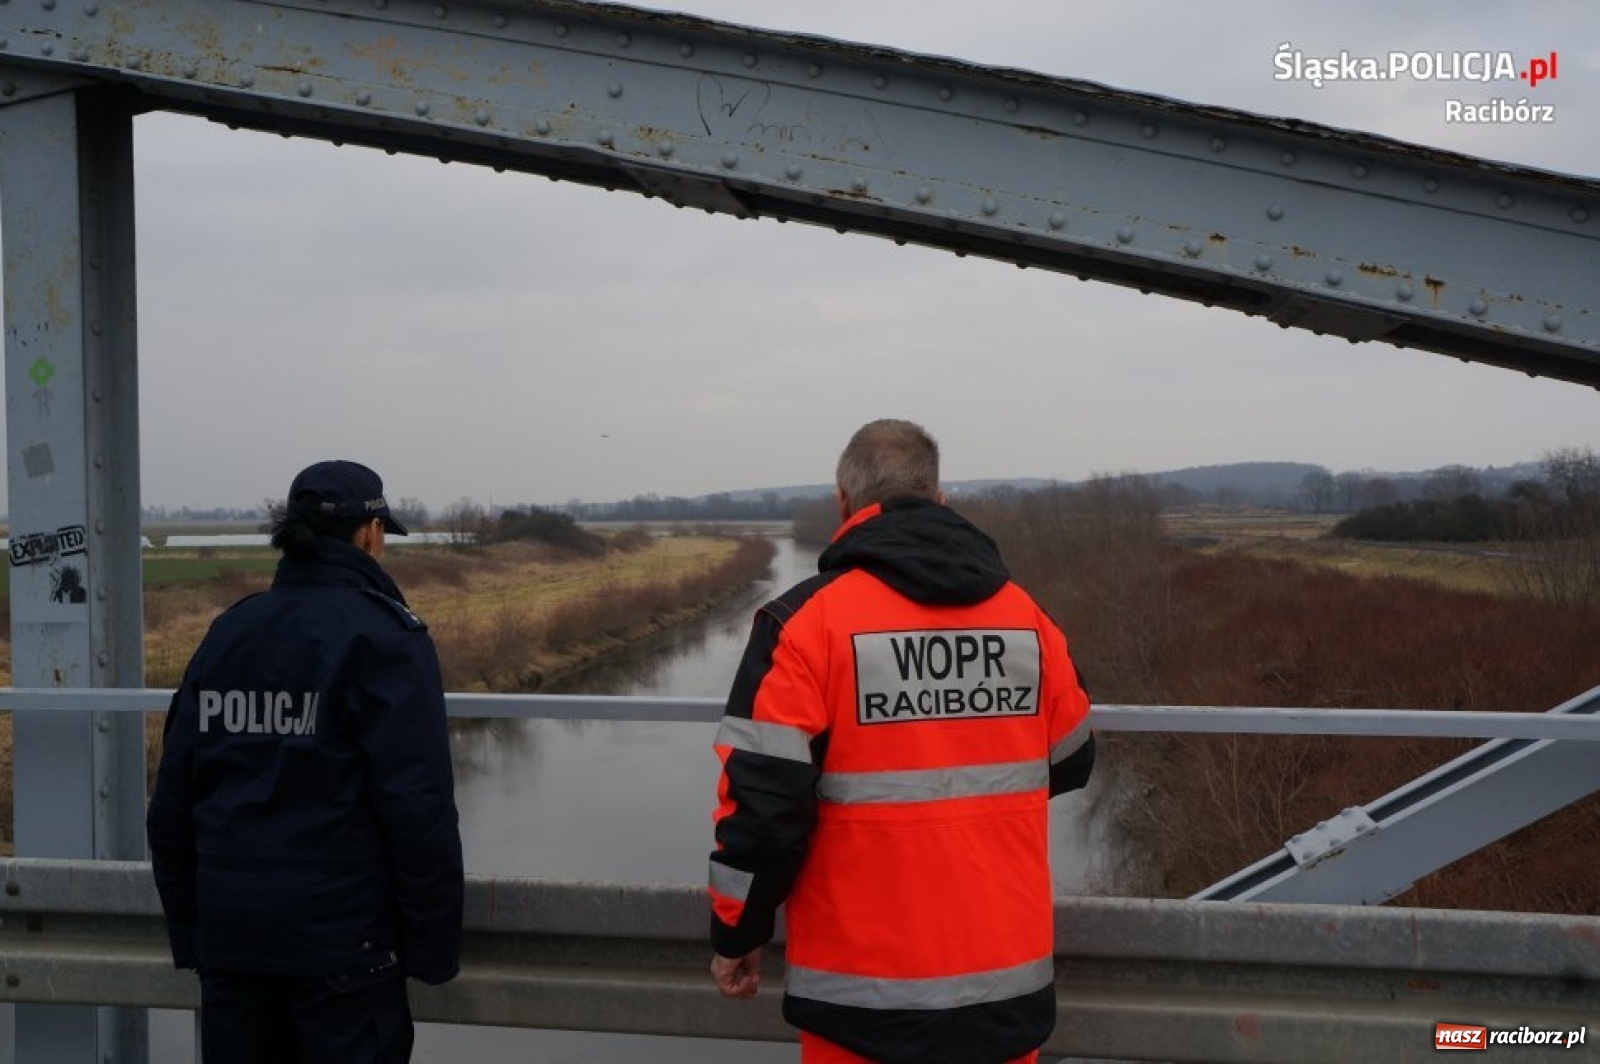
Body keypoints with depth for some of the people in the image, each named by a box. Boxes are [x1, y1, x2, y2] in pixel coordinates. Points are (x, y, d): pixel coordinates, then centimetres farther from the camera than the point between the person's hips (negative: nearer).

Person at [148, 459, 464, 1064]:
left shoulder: (228, 632, 7)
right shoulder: (383, 636, -10)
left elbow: (172, 801, 8)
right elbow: (418, 806, -16)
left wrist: (188, 933, 16)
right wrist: (435, 944, -8)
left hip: (229, 936, 6)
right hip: (343, 942, -6)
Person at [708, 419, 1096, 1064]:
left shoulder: (808, 618, -13)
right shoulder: (1025, 615, 0)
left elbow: (763, 799, -15)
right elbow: (1068, 764, 13)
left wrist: (737, 932, 0)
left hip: (866, 992, -3)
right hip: (1008, 980, 4)